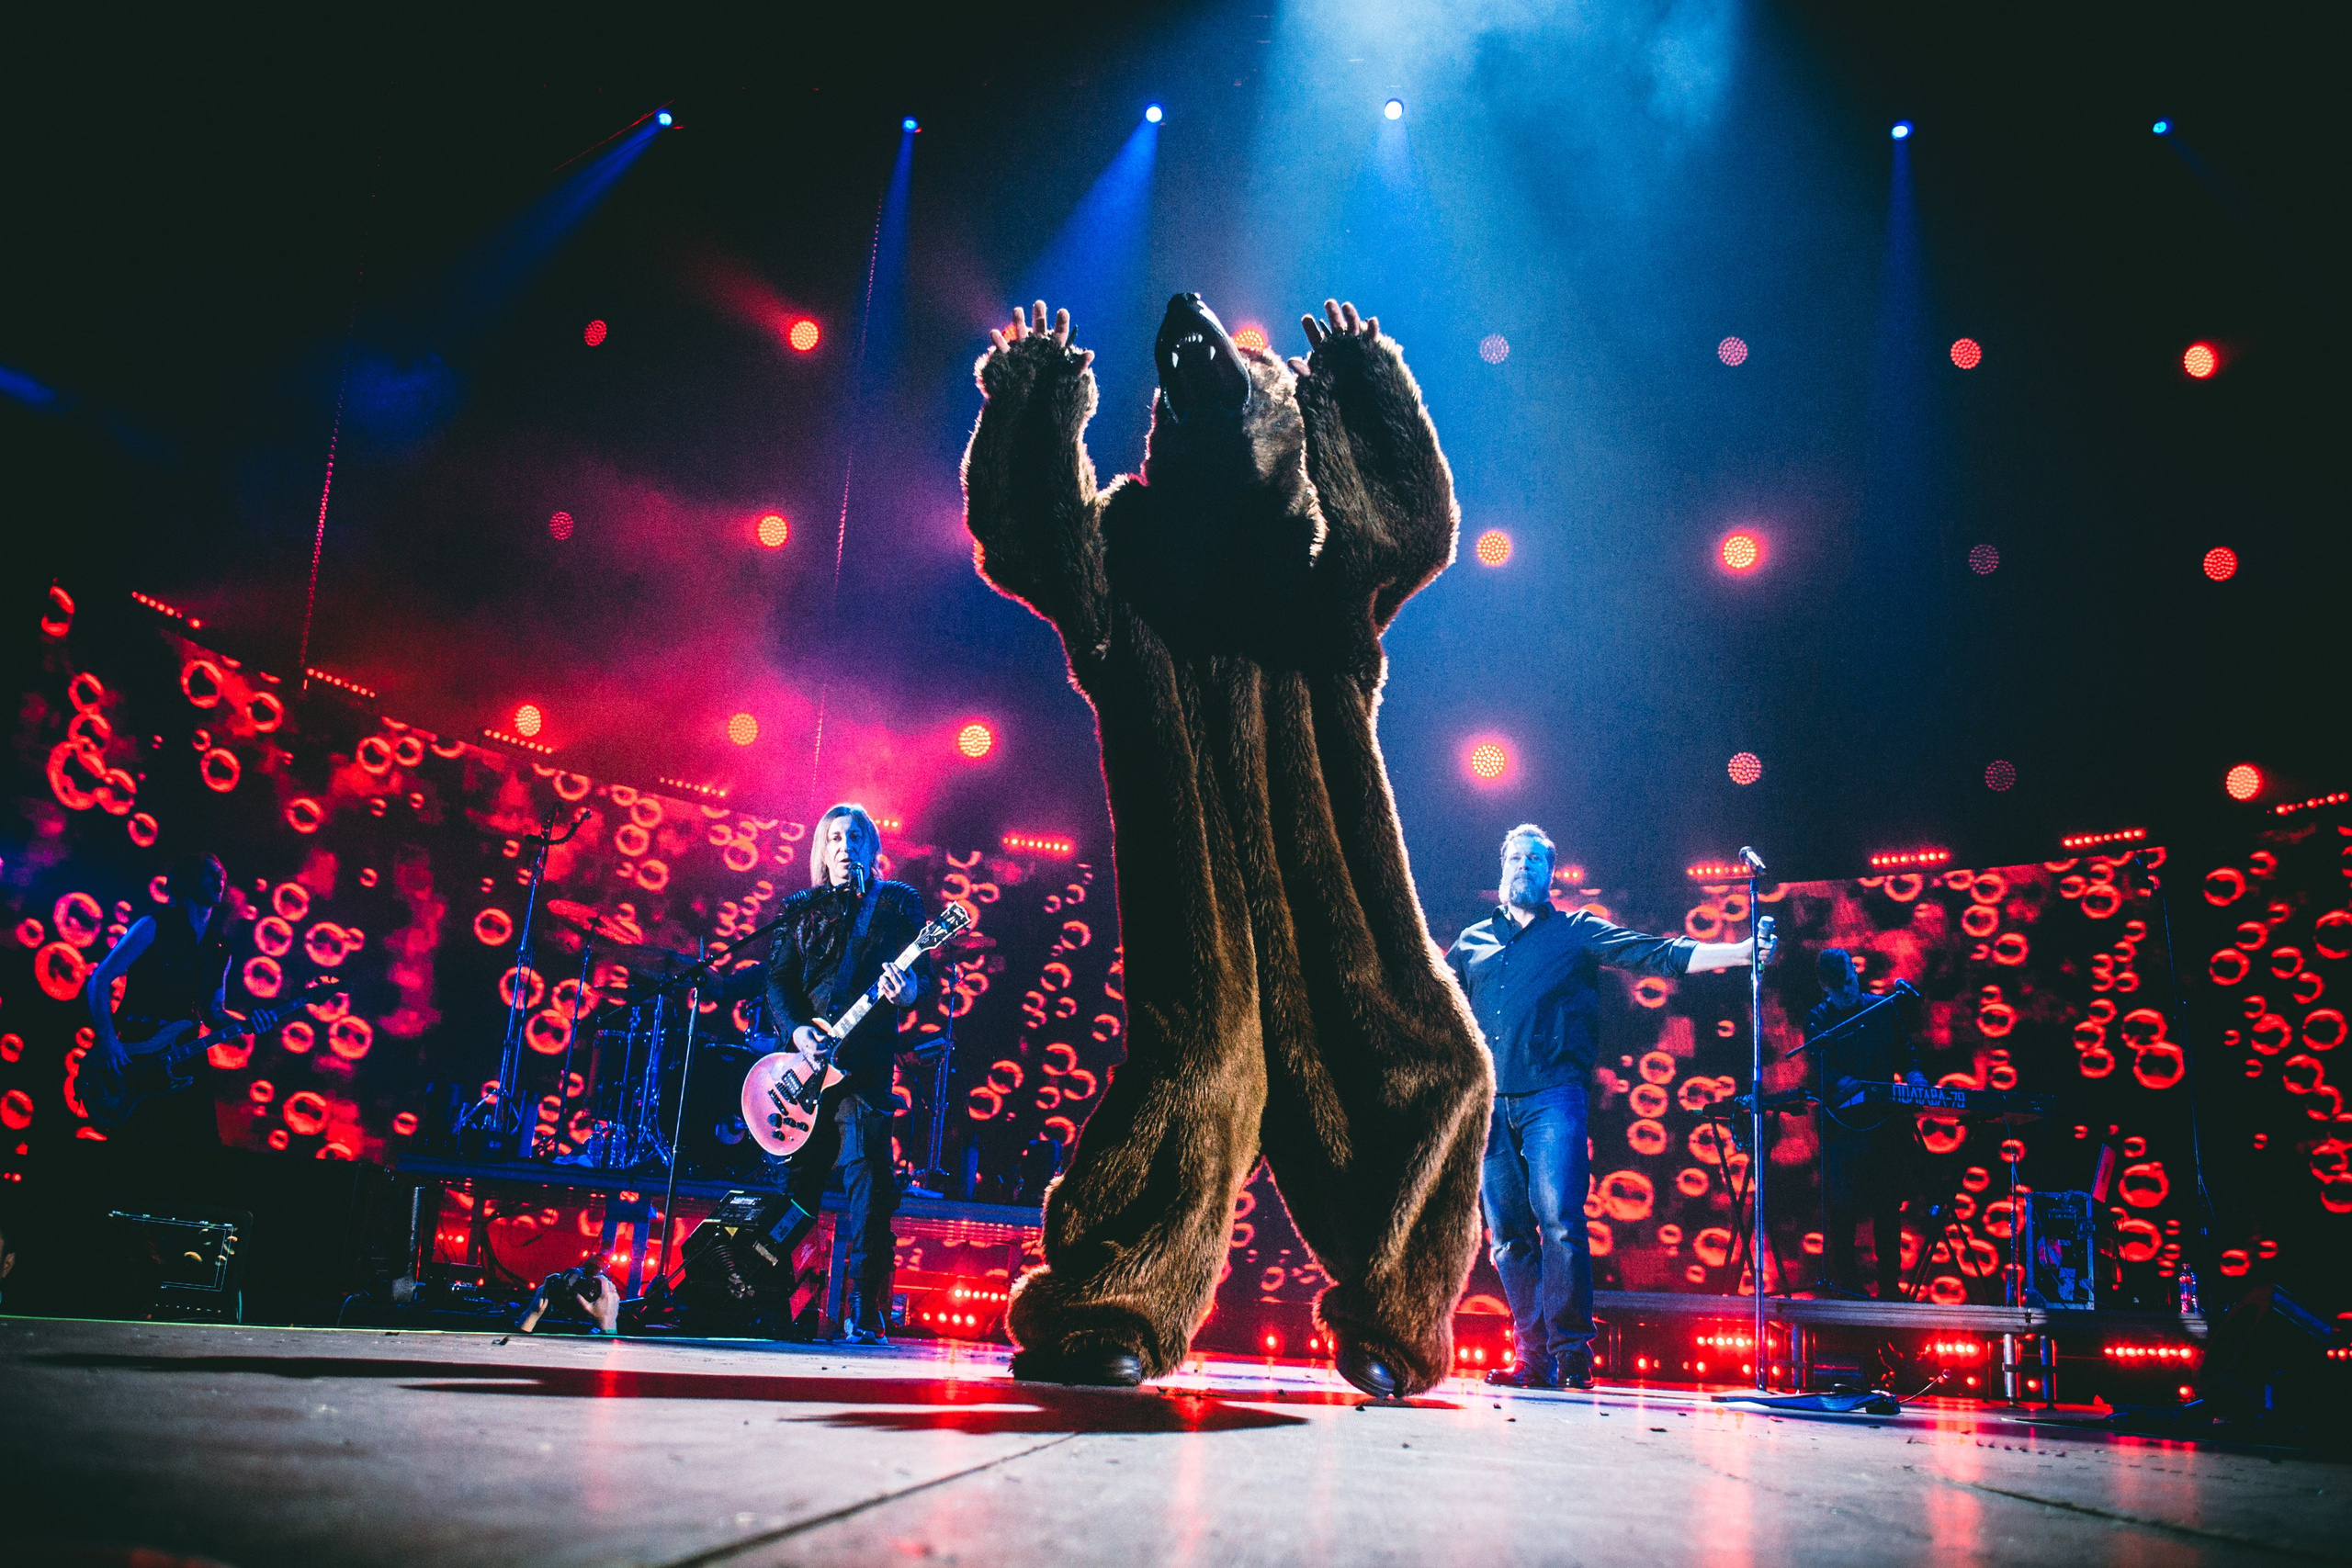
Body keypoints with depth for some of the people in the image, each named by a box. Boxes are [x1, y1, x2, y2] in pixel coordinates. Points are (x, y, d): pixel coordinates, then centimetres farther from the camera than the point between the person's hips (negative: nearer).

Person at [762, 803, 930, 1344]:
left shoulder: (898, 902, 8)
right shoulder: (801, 909, 15)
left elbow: (922, 975, 1)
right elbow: (778, 978, 9)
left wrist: (908, 993, -23)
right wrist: (795, 1029, -9)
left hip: (864, 1062, -3)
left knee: (868, 1177, -12)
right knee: (790, 1177, 8)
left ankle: (861, 1311, -8)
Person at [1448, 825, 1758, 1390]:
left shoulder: (1577, 932, 11)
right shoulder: (1473, 942, 20)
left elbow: (1658, 955, 3)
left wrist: (1740, 952, -7)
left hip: (1552, 1096, -3)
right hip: (1489, 1103, 3)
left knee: (1559, 1220, -15)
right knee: (1508, 1233, 2)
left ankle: (1571, 1352, -7)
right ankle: (1533, 1357, 7)